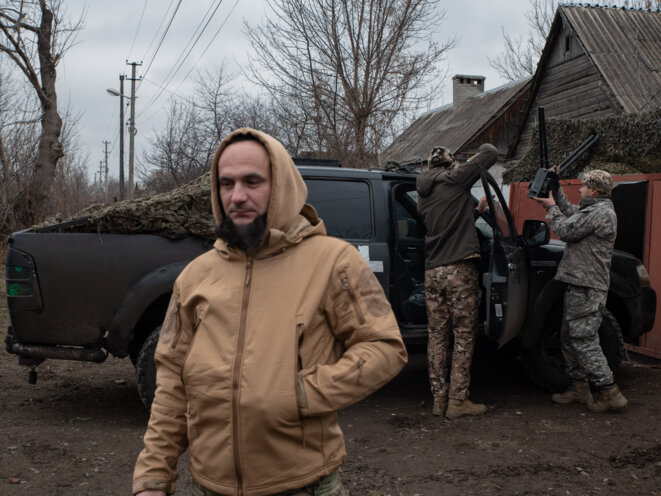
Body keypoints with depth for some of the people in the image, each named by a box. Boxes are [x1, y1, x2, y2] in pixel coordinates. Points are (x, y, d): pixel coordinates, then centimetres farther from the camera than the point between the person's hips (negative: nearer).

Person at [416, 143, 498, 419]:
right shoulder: (455, 179, -4)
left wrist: (474, 210, 32)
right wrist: (484, 149, 22)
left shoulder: (423, 194, 16)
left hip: (432, 272, 6)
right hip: (459, 271, -6)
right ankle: (457, 401, 3)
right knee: (464, 337, 1)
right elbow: (491, 154, 2)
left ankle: (438, 399, 14)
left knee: (437, 336, 10)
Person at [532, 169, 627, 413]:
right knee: (569, 336, 14)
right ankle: (579, 387, 22)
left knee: (583, 339, -10)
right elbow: (570, 211, 31)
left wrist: (551, 208, -2)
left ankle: (609, 393, -6)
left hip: (587, 288, -11)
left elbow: (565, 230, -16)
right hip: (581, 285, 11)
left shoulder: (601, 212, -15)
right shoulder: (593, 210, 17)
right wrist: (556, 189, 23)